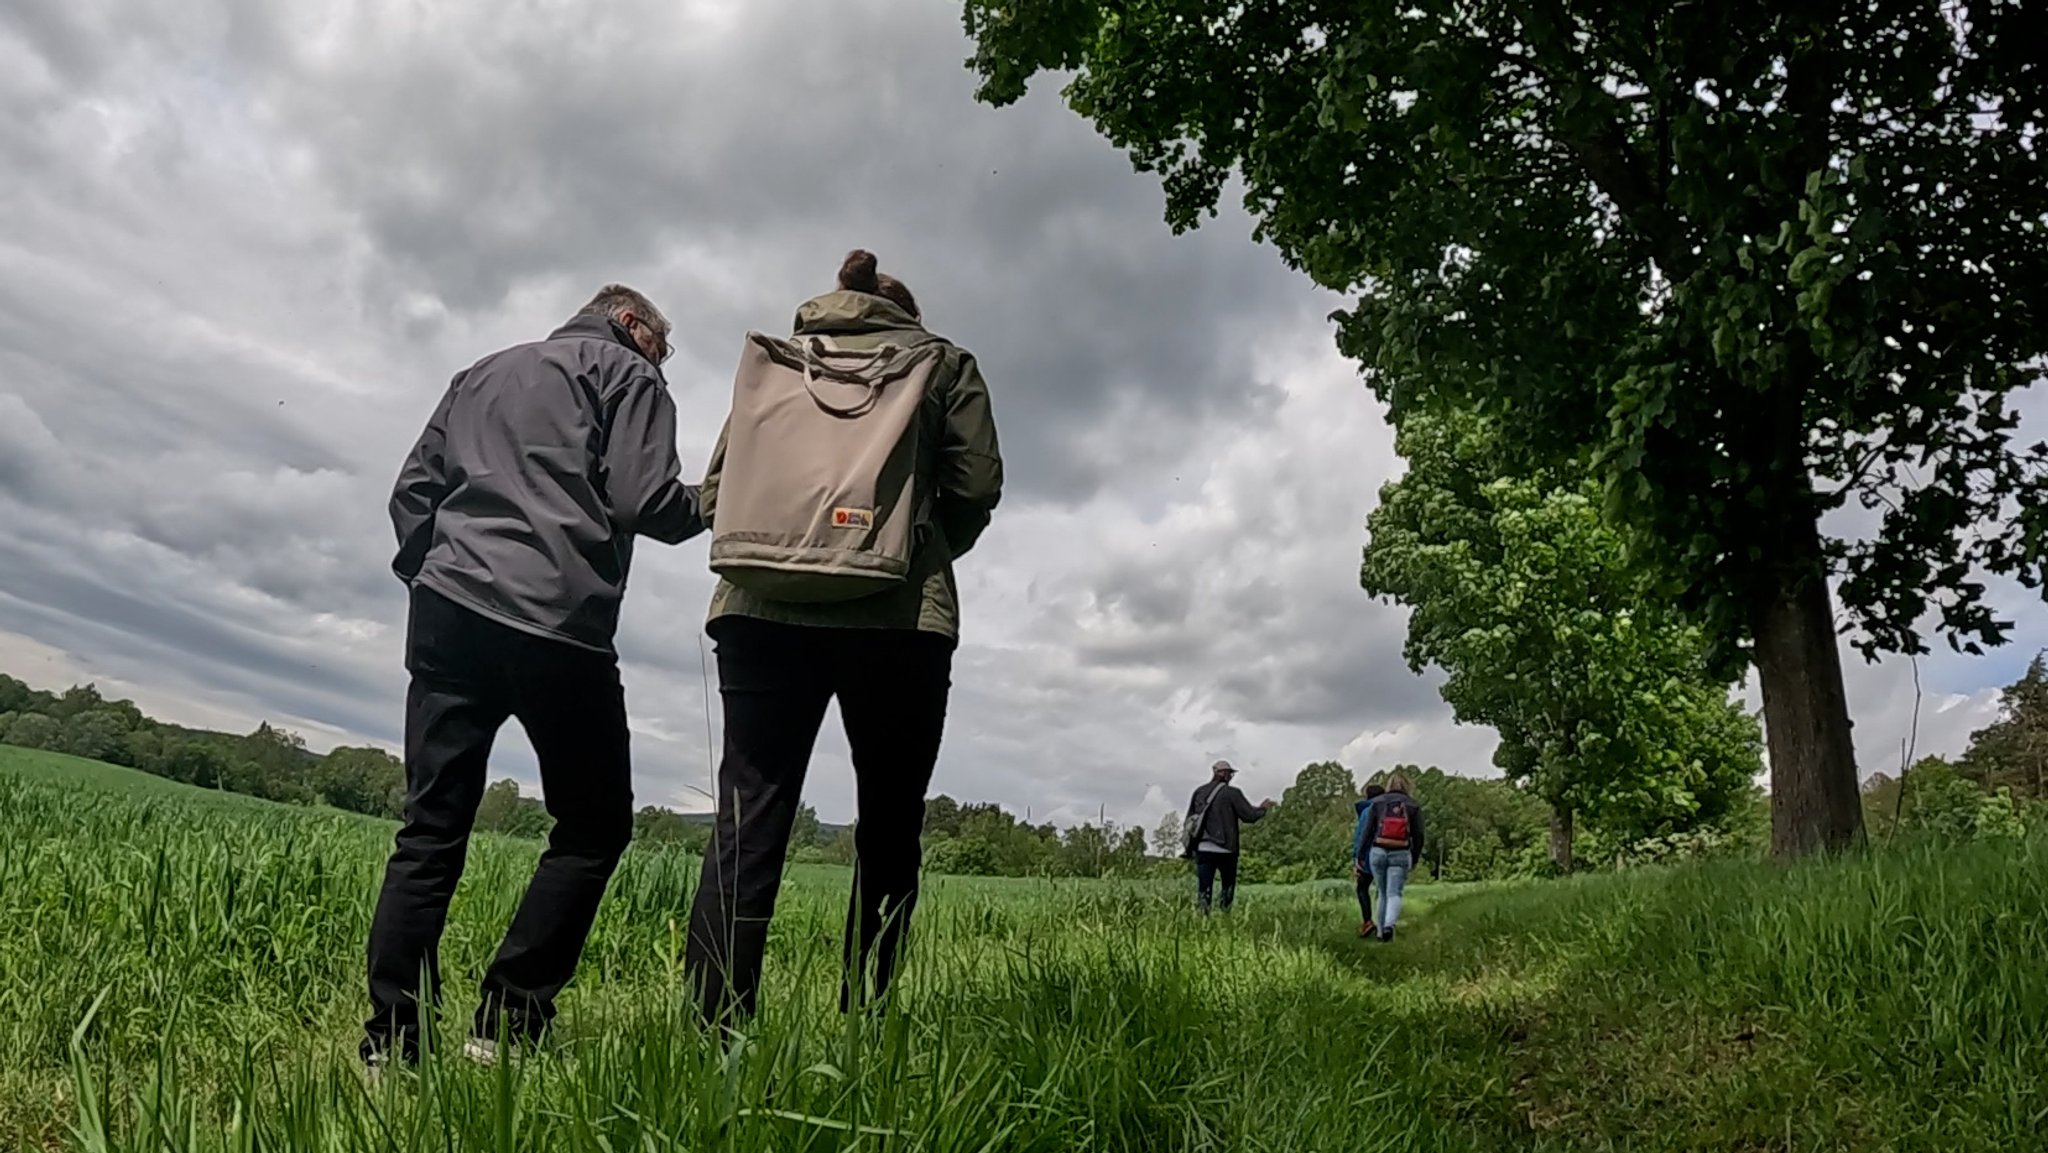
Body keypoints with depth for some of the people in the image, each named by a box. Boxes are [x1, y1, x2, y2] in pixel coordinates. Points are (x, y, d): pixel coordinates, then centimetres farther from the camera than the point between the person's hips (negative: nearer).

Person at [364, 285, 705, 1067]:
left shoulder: (481, 372, 28)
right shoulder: (626, 373, 9)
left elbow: (413, 490, 21)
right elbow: (643, 501, -5)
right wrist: (712, 506, 13)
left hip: (448, 610, 6)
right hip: (557, 625, -6)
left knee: (431, 830, 5)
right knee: (593, 827, 5)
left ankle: (391, 1044, 1)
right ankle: (509, 1022, -2)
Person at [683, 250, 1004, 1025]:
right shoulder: (942, 360, 16)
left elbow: (717, 487, 14)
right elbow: (976, 485, 5)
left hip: (763, 610, 2)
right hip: (897, 617, -2)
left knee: (747, 822, -1)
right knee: (887, 831, 8)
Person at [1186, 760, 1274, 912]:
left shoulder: (1199, 792, 8)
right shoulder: (1231, 793, -6)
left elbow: (1189, 820, 12)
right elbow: (1249, 816, -5)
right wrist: (1263, 808, 13)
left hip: (1202, 849, 3)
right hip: (1225, 849, -3)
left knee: (1203, 891, 2)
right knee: (1228, 887, 14)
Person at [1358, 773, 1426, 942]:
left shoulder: (1377, 802, 2)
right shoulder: (1414, 806, 3)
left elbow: (1367, 831, -2)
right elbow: (1418, 836, 3)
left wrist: (1358, 855, 4)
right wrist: (1415, 859, 17)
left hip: (1377, 852, 1)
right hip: (1400, 855, -1)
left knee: (1383, 894, 17)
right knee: (1394, 895, -4)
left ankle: (1382, 931, 19)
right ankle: (1389, 925, -31)